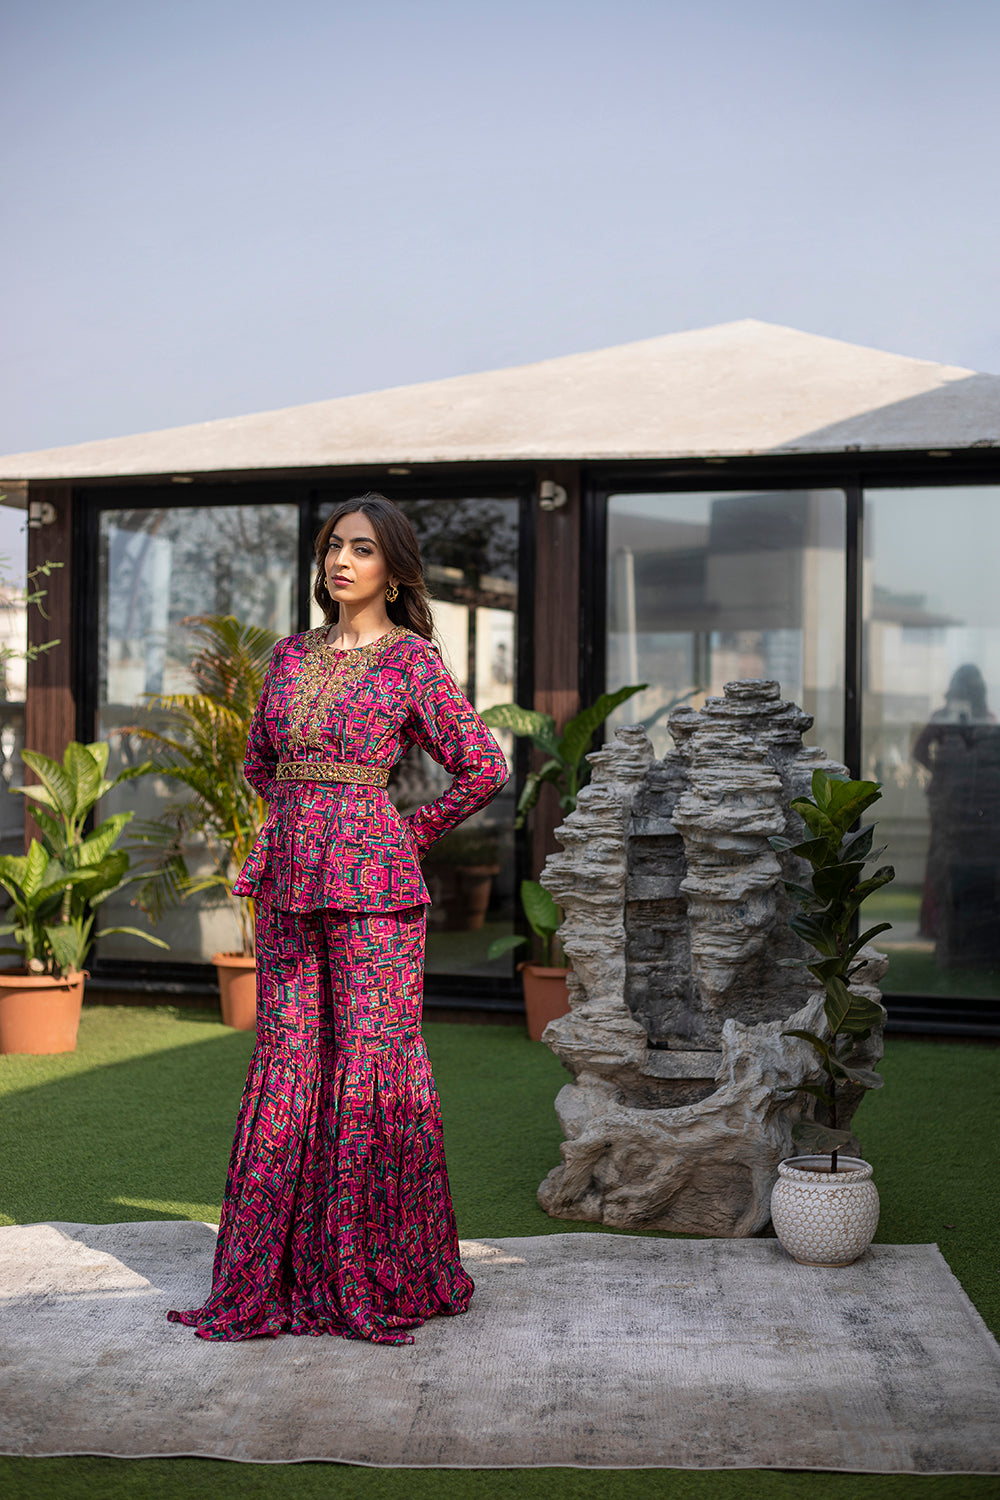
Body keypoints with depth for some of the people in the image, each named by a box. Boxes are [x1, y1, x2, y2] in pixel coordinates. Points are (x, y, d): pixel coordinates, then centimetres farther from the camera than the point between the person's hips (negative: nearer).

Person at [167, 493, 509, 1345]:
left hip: (371, 882, -5)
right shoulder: (292, 656, 13)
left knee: (374, 1064, -2)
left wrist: (412, 834, 2)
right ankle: (286, 1273, 17)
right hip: (288, 880, 6)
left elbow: (485, 766, -4)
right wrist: (305, 816, 14)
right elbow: (260, 760, 26)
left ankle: (387, 1278, 10)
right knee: (290, 1064, 8)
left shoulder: (412, 657, -3)